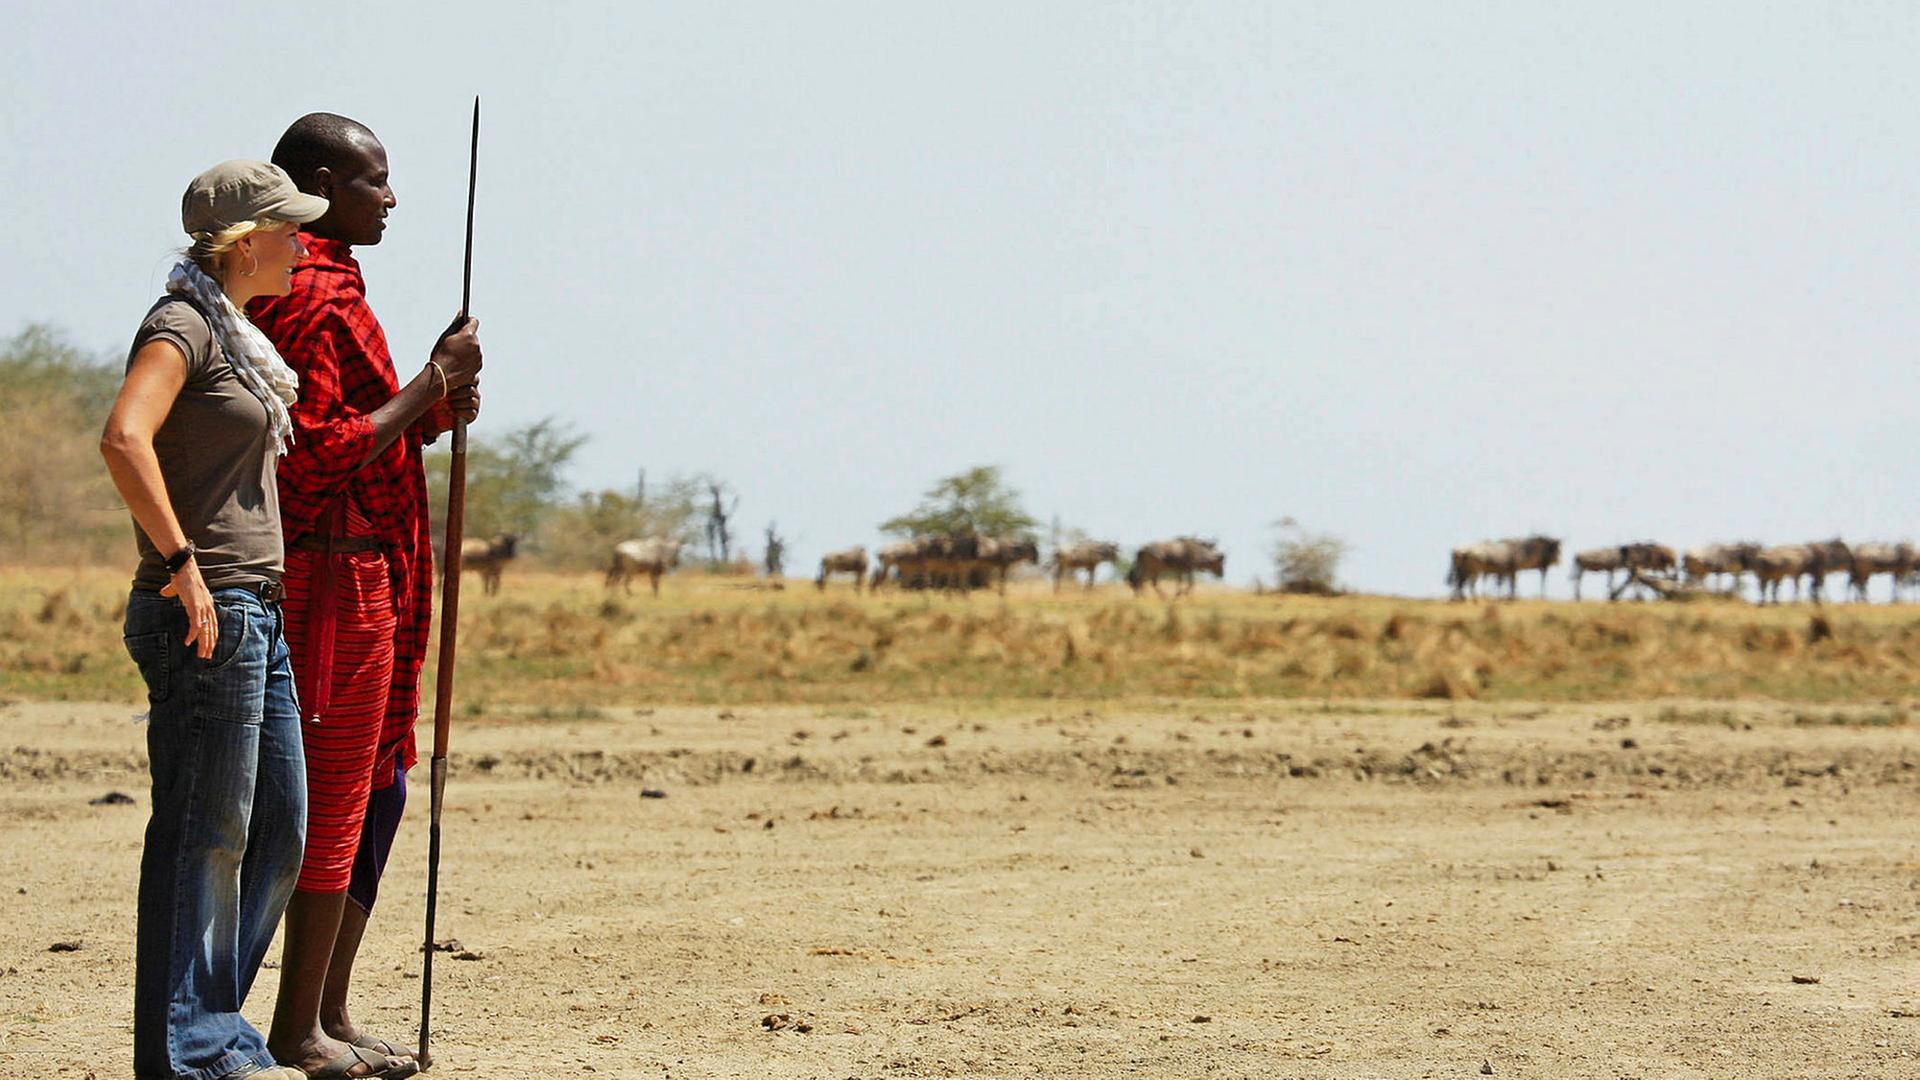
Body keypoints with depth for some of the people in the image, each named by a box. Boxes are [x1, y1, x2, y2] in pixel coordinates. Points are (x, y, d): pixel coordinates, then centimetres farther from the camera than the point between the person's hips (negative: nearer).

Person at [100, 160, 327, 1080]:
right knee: (203, 831, -5)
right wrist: (183, 562, -25)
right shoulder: (183, 324, -10)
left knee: (279, 829, 12)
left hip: (255, 614, 10)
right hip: (204, 617, -10)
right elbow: (125, 438, -26)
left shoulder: (240, 335, 19)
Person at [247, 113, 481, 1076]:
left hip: (365, 579, 11)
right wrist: (430, 385, -15)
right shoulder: (310, 298, -14)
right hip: (338, 574, -11)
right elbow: (322, 455, -21)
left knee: (375, 790, 13)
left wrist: (433, 412, 4)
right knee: (335, 797, -7)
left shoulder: (325, 289, 19)